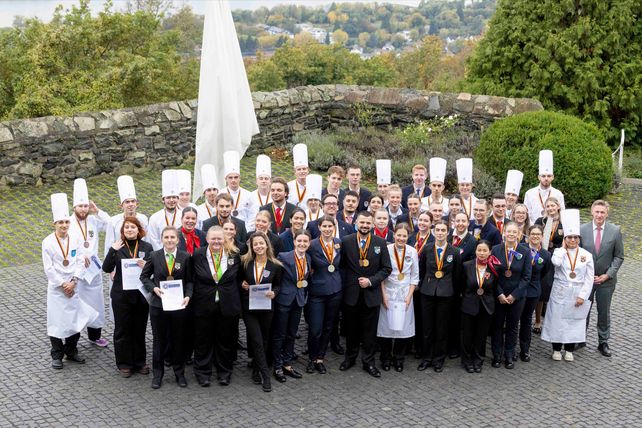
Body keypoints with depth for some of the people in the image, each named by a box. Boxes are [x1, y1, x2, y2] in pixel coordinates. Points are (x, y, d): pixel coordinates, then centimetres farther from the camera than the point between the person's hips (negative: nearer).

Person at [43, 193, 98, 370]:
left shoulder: (75, 240, 1)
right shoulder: (48, 242, -9)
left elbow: (80, 262, 1)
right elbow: (48, 268, -9)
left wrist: (73, 281, -10)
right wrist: (62, 285, -10)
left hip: (72, 286, 3)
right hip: (56, 287, -3)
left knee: (75, 318, 9)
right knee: (56, 321, 1)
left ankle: (72, 351, 25)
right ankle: (57, 355, 14)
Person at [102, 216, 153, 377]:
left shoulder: (147, 247, 3)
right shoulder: (117, 247, 0)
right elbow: (107, 268, -9)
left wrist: (145, 266, -19)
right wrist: (112, 250, -22)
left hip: (141, 295, 1)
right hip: (121, 295, -1)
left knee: (139, 329, 10)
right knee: (122, 330, 6)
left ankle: (139, 362, 23)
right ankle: (124, 364, 17)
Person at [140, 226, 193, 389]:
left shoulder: (185, 257, -3)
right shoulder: (154, 256, -1)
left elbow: (189, 281, 2)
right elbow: (144, 276, 8)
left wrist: (188, 296, -13)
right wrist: (154, 288, -9)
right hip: (158, 304, 0)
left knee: (178, 339, 10)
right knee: (159, 339, 9)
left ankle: (179, 373, 24)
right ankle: (157, 374, 22)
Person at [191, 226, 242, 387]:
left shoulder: (234, 255, 0)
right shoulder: (197, 255, -3)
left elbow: (239, 278, 9)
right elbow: (192, 279, 4)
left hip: (228, 306, 1)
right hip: (204, 306, -1)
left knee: (226, 340, 9)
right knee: (203, 340, 7)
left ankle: (224, 372, 23)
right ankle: (203, 372, 20)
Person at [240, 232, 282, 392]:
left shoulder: (275, 265, -2)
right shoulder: (245, 263, -1)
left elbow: (278, 285, 7)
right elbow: (239, 280, 12)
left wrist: (273, 293, -13)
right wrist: (242, 285, -9)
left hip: (266, 308, 1)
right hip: (249, 308, -1)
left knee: (264, 341, 11)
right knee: (257, 341, -8)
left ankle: (256, 371, 28)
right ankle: (266, 376, -4)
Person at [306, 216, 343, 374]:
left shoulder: (339, 243, 3)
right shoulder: (313, 245, -10)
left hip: (335, 291, 4)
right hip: (317, 291, -4)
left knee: (328, 327, 11)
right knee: (315, 330, -4)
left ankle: (320, 359, 25)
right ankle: (312, 359, 17)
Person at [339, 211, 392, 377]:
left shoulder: (380, 243, -2)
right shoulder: (346, 241, -3)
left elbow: (386, 268, 0)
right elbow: (341, 265, 2)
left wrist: (371, 281, -11)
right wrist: (348, 282, -7)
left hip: (372, 294, 0)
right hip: (351, 293, 0)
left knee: (370, 330, 7)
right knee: (351, 329, 12)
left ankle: (368, 362, 19)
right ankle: (350, 357, 29)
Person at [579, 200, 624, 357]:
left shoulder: (615, 231, -7)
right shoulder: (582, 229, -7)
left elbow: (619, 256, -2)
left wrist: (608, 275, -10)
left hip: (606, 279, 0)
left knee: (604, 312, 12)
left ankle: (603, 342, 25)